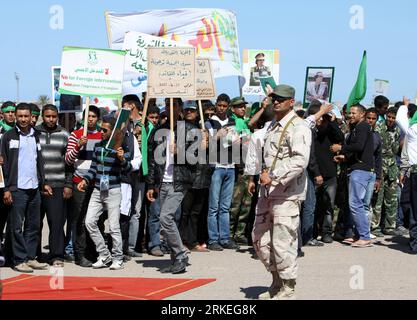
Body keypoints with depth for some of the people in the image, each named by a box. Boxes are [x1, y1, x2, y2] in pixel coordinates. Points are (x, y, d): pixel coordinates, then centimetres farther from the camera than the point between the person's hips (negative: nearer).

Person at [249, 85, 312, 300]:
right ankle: (277, 281, 26)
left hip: (287, 193, -9)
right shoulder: (272, 126, 18)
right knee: (260, 239, 12)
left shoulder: (298, 127, -9)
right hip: (267, 192, 9)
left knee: (283, 242, -7)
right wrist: (256, 177, 20)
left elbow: (300, 161, -21)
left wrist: (273, 176, -22)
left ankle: (287, 288, 6)